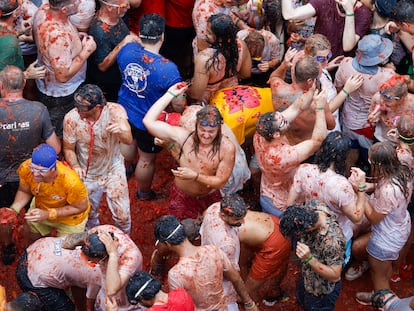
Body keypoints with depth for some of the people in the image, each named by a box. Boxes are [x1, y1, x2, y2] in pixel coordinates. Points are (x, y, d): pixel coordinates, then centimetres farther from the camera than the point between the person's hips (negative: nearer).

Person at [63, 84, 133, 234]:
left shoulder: (115, 111, -27)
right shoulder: (71, 118, -23)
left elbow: (128, 140, -40)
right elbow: (68, 148, -8)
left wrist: (121, 131, -63)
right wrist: (75, 166, -28)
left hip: (114, 170, -1)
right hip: (87, 174, 1)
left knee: (122, 215, 6)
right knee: (89, 215, 21)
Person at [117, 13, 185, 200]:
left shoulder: (127, 50, -20)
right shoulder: (167, 69, -35)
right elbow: (179, 105, -26)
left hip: (124, 112, 6)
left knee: (128, 145, 35)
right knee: (146, 159, 21)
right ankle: (143, 192, 47)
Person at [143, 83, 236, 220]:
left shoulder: (226, 148, -23)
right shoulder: (184, 137, -20)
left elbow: (220, 182, -18)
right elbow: (149, 121, -23)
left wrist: (195, 176, -33)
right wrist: (170, 94, -21)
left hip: (210, 198, 0)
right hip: (182, 197, 0)